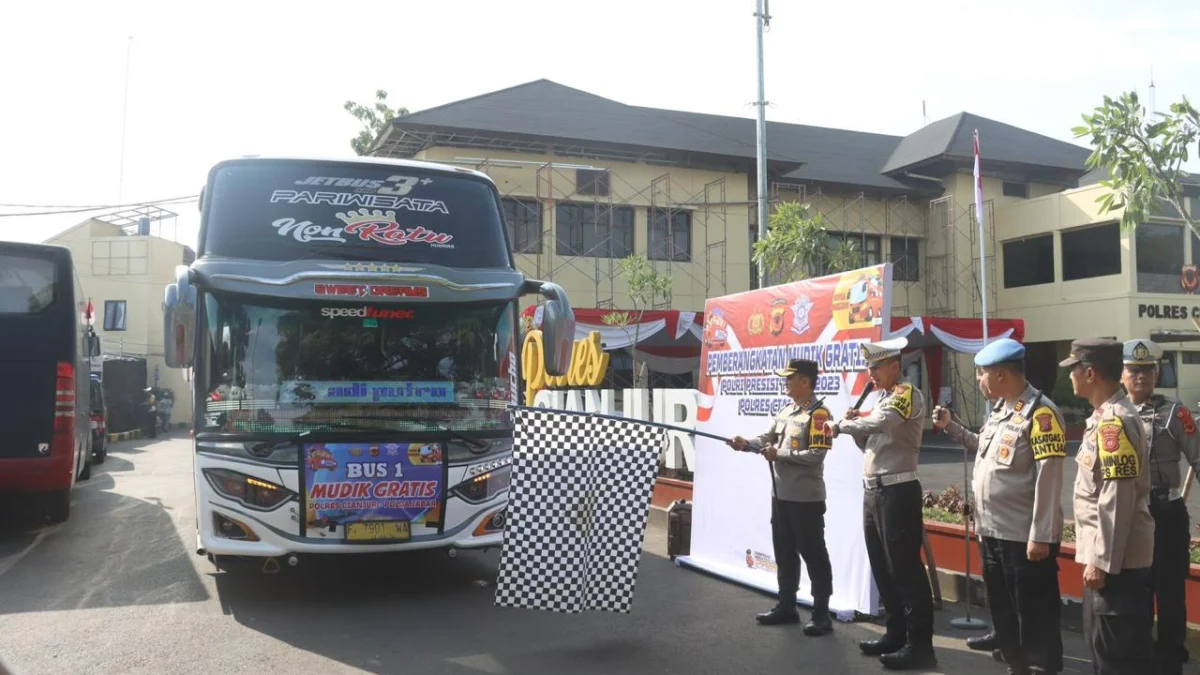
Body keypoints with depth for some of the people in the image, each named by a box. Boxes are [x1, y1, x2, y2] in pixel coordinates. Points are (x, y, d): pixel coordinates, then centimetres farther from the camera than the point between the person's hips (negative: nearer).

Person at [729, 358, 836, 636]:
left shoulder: (818, 414, -14)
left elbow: (816, 455, -22)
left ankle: (821, 614, 8)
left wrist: (779, 454, -20)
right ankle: (786, 606, 29)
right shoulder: (785, 411, 13)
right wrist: (746, 444, -11)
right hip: (781, 494, 9)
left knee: (813, 554, -1)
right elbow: (766, 438, 9)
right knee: (784, 553, 17)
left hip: (806, 498, -9)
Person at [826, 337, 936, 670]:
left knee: (905, 568, -6)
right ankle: (896, 634, 24)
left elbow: (879, 423, -26)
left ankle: (920, 645, 0)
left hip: (898, 492, -9)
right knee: (882, 567, 13)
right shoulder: (883, 399, 19)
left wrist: (841, 425, -13)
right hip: (873, 491, 9)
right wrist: (854, 427, 3)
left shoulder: (908, 394, -9)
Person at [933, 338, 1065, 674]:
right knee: (1002, 612, 19)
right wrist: (950, 426, 18)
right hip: (993, 532, 9)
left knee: (1035, 617, 3)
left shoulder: (1040, 412, -16)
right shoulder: (999, 409, 11)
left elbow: (1048, 479, -20)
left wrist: (1040, 536, -21)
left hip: (1025, 538, -9)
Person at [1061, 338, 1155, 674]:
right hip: (1107, 554, 10)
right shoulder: (1106, 416, 12)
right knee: (1102, 645, 20)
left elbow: (1117, 500, -24)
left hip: (1116, 558, -10)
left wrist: (1101, 561, -22)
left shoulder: (1114, 421, -21)